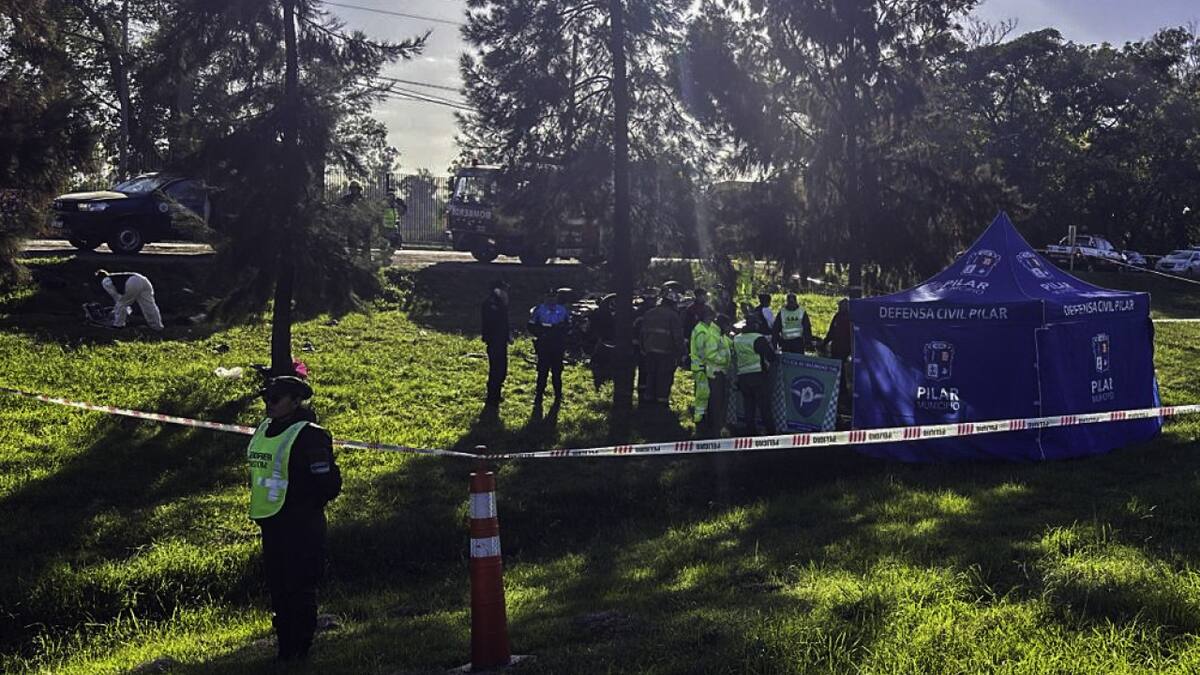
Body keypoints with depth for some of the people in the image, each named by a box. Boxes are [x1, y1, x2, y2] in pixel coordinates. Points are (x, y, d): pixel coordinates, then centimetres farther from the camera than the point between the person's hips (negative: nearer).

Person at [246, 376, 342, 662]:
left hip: (301, 528, -8)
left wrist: (306, 508, -7)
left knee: (300, 590, 0)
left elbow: (330, 483, -17)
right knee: (277, 588, 15)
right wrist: (261, 513, 17)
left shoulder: (309, 435, -16)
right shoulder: (263, 430, 9)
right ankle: (284, 649, 26)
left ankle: (300, 652, 11)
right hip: (271, 525, 8)